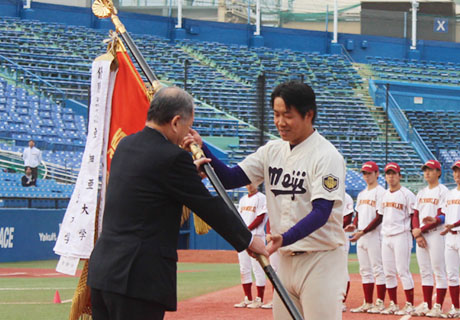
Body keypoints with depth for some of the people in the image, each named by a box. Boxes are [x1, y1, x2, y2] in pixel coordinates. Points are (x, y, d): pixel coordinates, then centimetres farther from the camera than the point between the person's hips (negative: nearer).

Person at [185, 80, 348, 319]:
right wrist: (202, 149, -11)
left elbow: (321, 212, -21)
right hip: (286, 261, 7)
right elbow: (231, 178, 5)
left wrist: (284, 239, -35)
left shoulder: (326, 155, -13)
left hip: (321, 261, -7)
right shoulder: (272, 151, 10)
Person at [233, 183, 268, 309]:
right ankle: (248, 299, 12)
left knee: (257, 268, -7)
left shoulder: (261, 198, -3)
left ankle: (259, 300, -3)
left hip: (255, 236, -7)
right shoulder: (243, 199, 19)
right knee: (244, 269, 7)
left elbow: (260, 218, -11)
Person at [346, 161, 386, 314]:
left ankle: (380, 303, -5)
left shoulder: (380, 192, -8)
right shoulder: (362, 194, 20)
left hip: (374, 236, -9)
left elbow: (379, 218, -14)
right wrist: (354, 225, 2)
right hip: (361, 238, 9)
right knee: (365, 271, 9)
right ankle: (368, 303, 13)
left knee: (378, 269, -6)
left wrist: (363, 232, -18)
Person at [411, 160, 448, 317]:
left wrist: (421, 230, -13)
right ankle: (426, 304, 12)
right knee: (425, 271, 8)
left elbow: (441, 217, -12)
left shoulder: (443, 191, -5)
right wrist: (416, 232, -2)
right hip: (421, 236, 7)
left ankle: (438, 307, -7)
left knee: (439, 271, -6)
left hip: (436, 235, -7)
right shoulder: (421, 193, 18)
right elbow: (415, 215, 16)